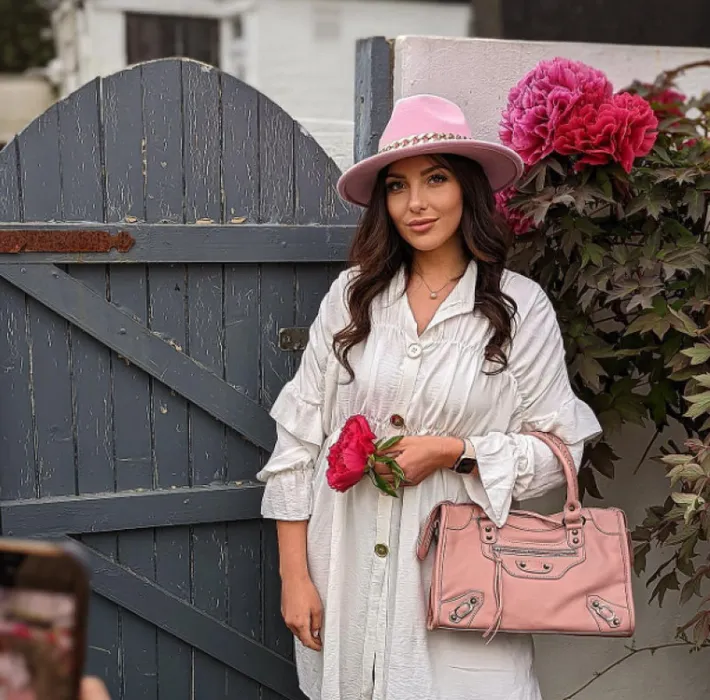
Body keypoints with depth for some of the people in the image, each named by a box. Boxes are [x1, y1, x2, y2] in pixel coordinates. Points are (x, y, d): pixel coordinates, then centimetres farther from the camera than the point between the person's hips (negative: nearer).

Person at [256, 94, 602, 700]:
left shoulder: (520, 307, -3)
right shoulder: (352, 296, 2)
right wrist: (294, 575, 0)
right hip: (347, 572, 2)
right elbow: (297, 438, 2)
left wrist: (452, 451, -15)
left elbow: (558, 449, 0)